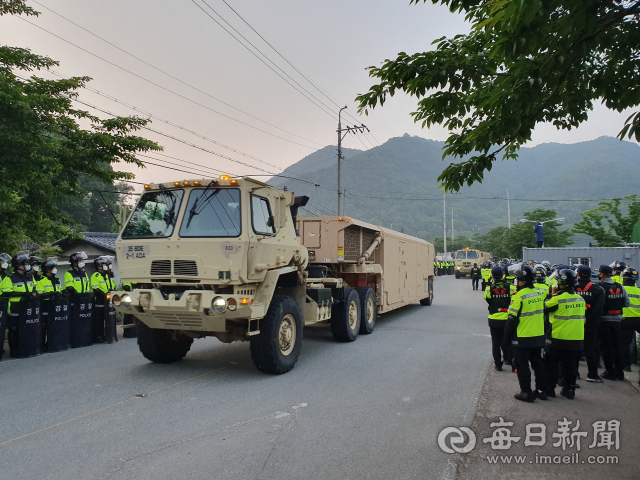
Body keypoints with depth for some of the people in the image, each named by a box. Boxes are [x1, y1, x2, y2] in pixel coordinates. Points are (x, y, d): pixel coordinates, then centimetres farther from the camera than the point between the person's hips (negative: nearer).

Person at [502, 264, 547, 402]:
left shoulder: (519, 296, -19)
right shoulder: (539, 293, 2)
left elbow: (512, 319, -17)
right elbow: (542, 313, 13)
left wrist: (506, 336, -7)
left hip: (522, 338, -7)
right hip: (538, 336, 7)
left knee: (522, 365, 5)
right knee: (538, 363, 17)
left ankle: (526, 393, 10)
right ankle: (541, 390, 26)